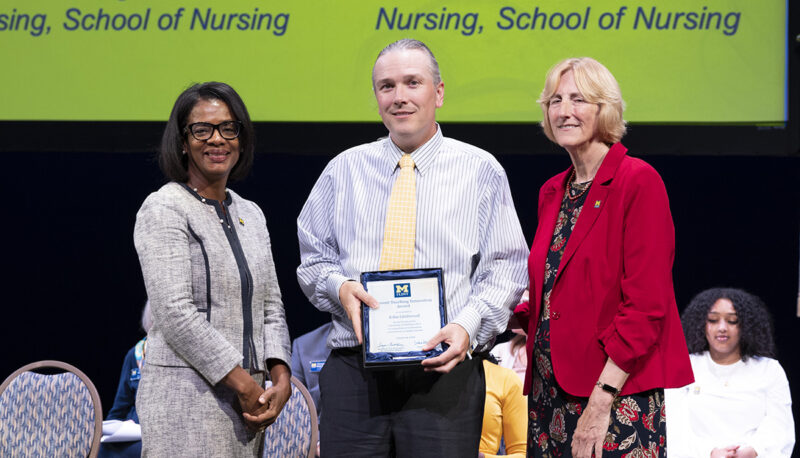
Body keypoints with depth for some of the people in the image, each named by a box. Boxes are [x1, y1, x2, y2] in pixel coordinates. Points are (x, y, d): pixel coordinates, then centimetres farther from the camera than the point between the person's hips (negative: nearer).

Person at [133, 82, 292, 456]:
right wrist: (243, 384, -14)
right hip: (186, 396, -6)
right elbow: (176, 313, -14)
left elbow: (270, 308, 17)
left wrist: (280, 377, -1)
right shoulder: (163, 210, -5)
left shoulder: (250, 215, 17)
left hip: (245, 401, 7)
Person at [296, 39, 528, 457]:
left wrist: (468, 325, -15)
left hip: (442, 371, -2)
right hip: (353, 371, 2)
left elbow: (505, 269, 3)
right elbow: (313, 260, 18)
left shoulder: (481, 171, 7)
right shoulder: (344, 170, 14)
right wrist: (339, 287, -5)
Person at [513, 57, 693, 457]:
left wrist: (601, 401, -19)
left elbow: (645, 307, -14)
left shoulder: (638, 181, -8)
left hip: (617, 398, -7)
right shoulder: (553, 192, 15)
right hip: (550, 394, 7)